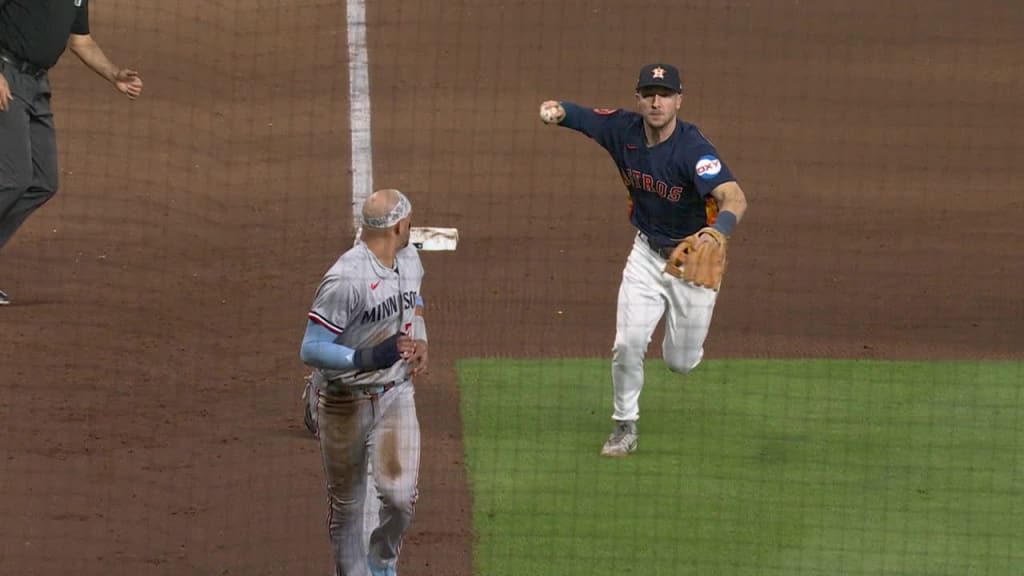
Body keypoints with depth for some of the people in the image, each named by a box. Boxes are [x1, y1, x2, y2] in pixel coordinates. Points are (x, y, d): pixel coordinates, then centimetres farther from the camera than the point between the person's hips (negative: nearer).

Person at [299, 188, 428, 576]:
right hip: (345, 400, -5)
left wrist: (420, 340, 6)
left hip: (396, 393, 5)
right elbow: (311, 349, -27)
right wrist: (369, 359, -38)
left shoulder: (410, 259, 0)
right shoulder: (346, 279, -25)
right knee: (347, 503, 8)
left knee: (400, 494, -6)